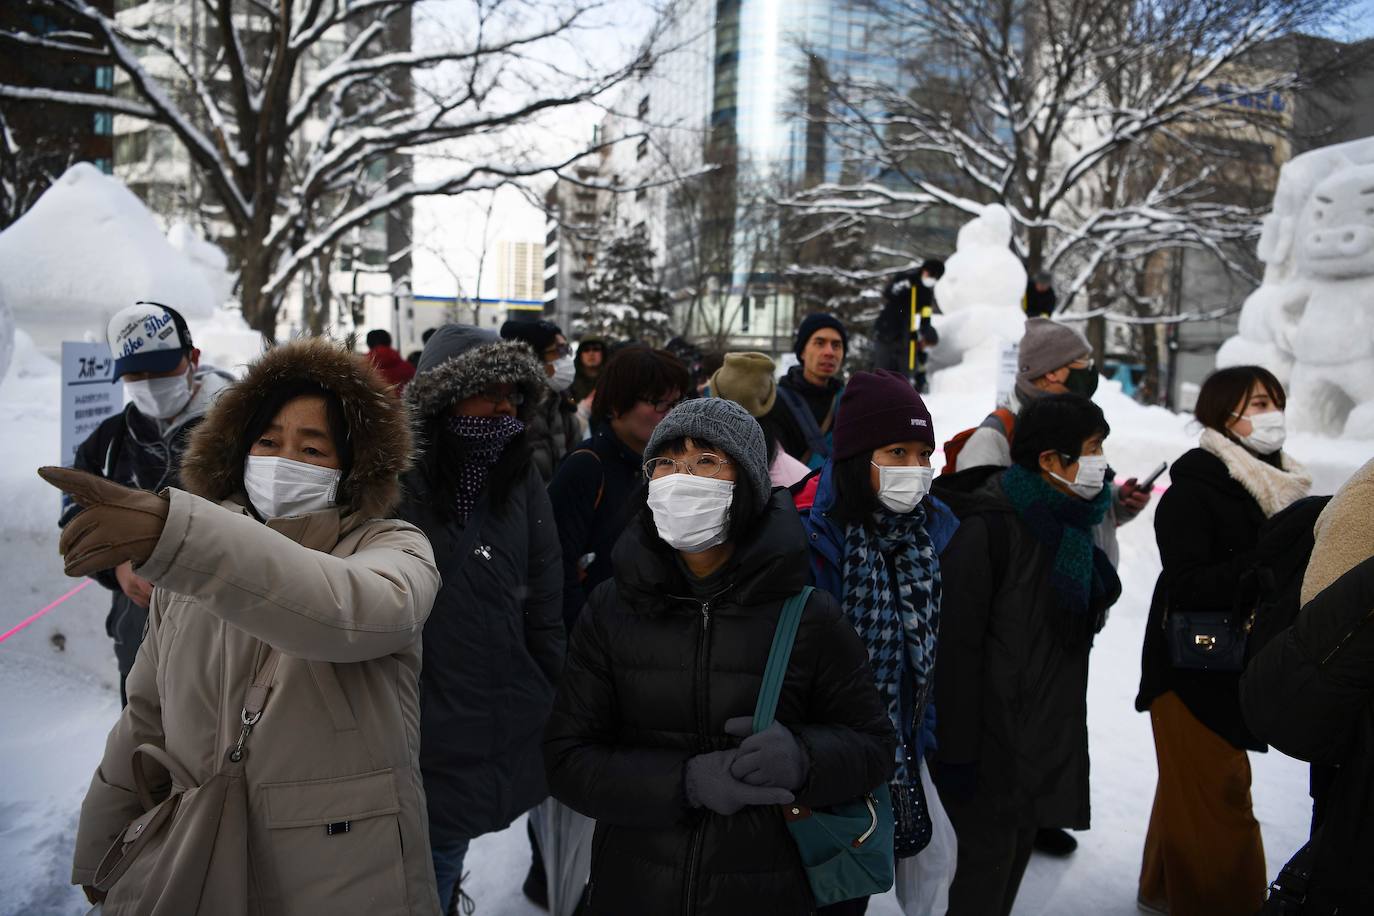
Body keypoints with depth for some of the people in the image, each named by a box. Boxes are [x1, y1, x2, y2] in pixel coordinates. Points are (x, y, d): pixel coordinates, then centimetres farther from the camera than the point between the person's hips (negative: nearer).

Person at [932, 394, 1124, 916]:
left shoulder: (1066, 520, 5)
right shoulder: (988, 525, -20)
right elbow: (959, 643, -22)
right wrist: (956, 750, -20)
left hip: (1048, 730, 8)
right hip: (993, 731, -8)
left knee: (1020, 842, 17)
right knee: (990, 853, 2)